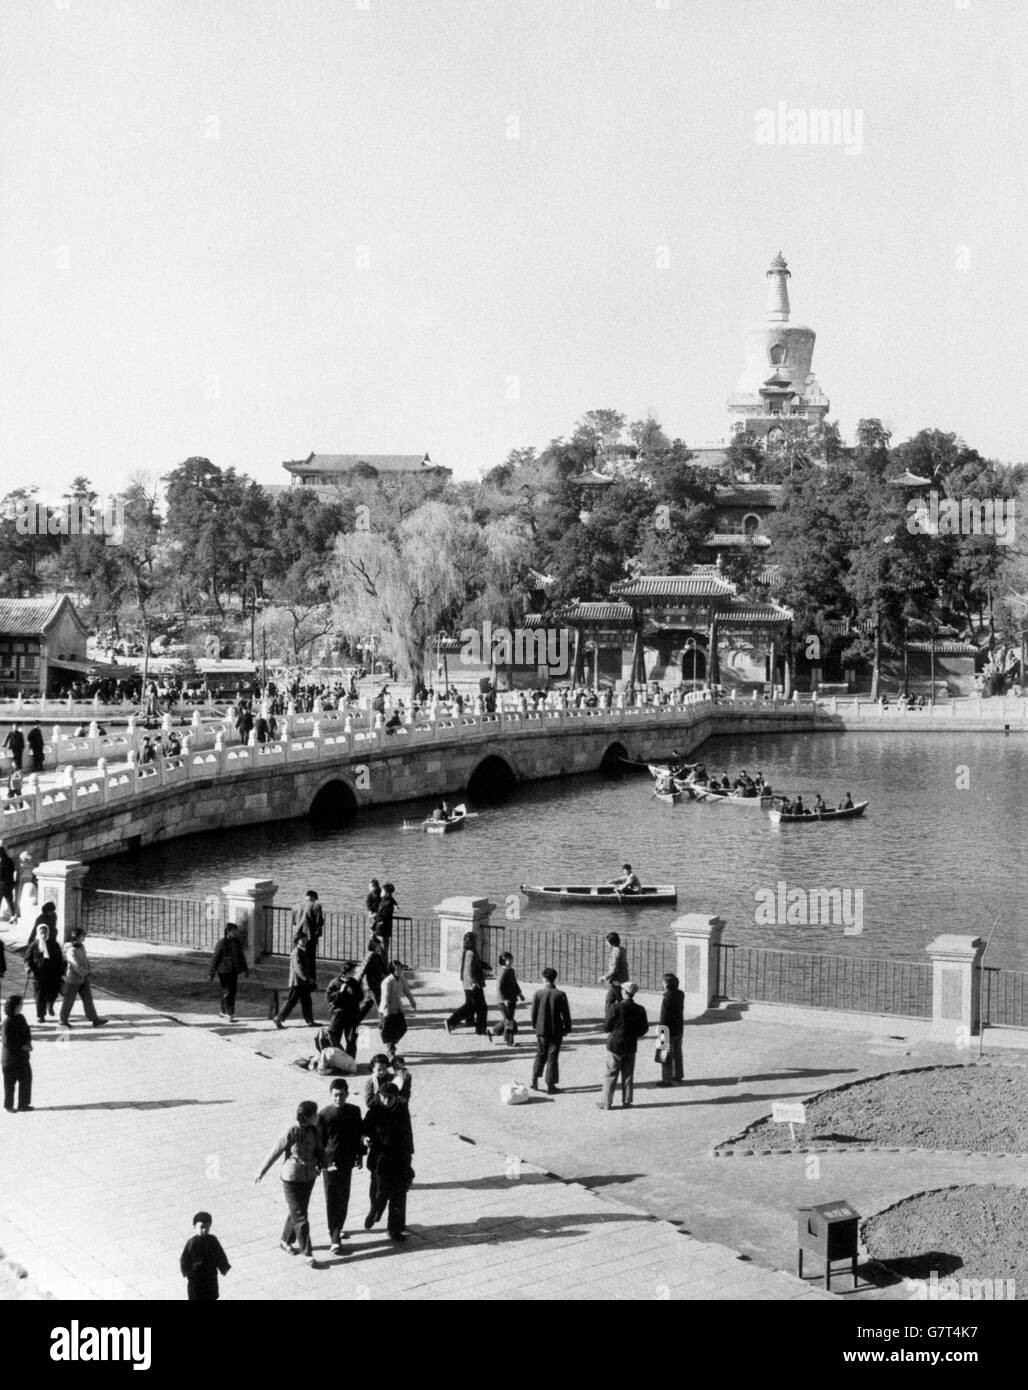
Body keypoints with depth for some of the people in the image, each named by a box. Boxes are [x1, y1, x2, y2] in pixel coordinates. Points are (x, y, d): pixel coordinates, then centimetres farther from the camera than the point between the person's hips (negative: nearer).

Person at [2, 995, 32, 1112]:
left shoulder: (20, 1018, 4)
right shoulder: (8, 1022, -19)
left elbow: (27, 1032, 14)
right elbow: (7, 1042, -20)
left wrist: (28, 1044, -4)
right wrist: (22, 1046, -17)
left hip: (22, 1056, 8)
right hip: (11, 1057, -8)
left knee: (26, 1078, 11)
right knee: (10, 1082, 4)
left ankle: (23, 1104, 21)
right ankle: (8, 1106, 16)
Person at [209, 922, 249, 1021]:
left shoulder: (237, 943, 8)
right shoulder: (221, 944, -12)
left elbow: (241, 957, 18)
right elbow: (215, 959, -10)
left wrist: (245, 969, 19)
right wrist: (211, 974, -9)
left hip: (233, 971, 7)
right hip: (223, 971, -7)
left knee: (232, 992, 10)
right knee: (227, 992, -8)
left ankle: (222, 1011, 26)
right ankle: (230, 1015, -10)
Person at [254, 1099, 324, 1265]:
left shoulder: (313, 1131, -4)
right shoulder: (293, 1132, -22)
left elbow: (319, 1151, 8)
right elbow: (276, 1152, -12)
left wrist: (325, 1163, -8)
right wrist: (262, 1172, -4)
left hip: (309, 1177, 6)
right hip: (292, 1179, -6)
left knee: (297, 1212, 20)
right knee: (300, 1216, -1)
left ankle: (286, 1241, 41)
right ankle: (307, 1253, 8)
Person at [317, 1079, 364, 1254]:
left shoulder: (354, 1111, 0)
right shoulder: (324, 1115, -11)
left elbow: (358, 1135, 11)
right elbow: (319, 1140, -6)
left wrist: (359, 1155, 11)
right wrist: (321, 1161, -9)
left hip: (347, 1161, 4)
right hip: (330, 1163, -4)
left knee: (344, 1198, 15)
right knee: (332, 1200, -3)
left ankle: (337, 1229, 34)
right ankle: (334, 1239, -2)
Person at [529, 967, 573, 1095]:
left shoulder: (538, 993, -8)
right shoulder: (560, 995, -13)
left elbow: (534, 1012, 0)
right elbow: (566, 1014, -7)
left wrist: (535, 1026, 16)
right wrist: (567, 1028, 6)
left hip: (541, 1030, 2)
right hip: (556, 1030, -2)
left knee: (540, 1054, 19)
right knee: (552, 1057, 5)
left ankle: (535, 1079, 14)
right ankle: (550, 1085, 8)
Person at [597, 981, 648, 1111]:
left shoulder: (615, 1008, -17)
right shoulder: (640, 1010, -6)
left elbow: (607, 1027, -10)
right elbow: (643, 1030, 1)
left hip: (615, 1045, -3)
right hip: (631, 1046, 3)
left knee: (611, 1075, 5)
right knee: (628, 1075, 12)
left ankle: (606, 1102, 8)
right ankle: (626, 1101, 16)